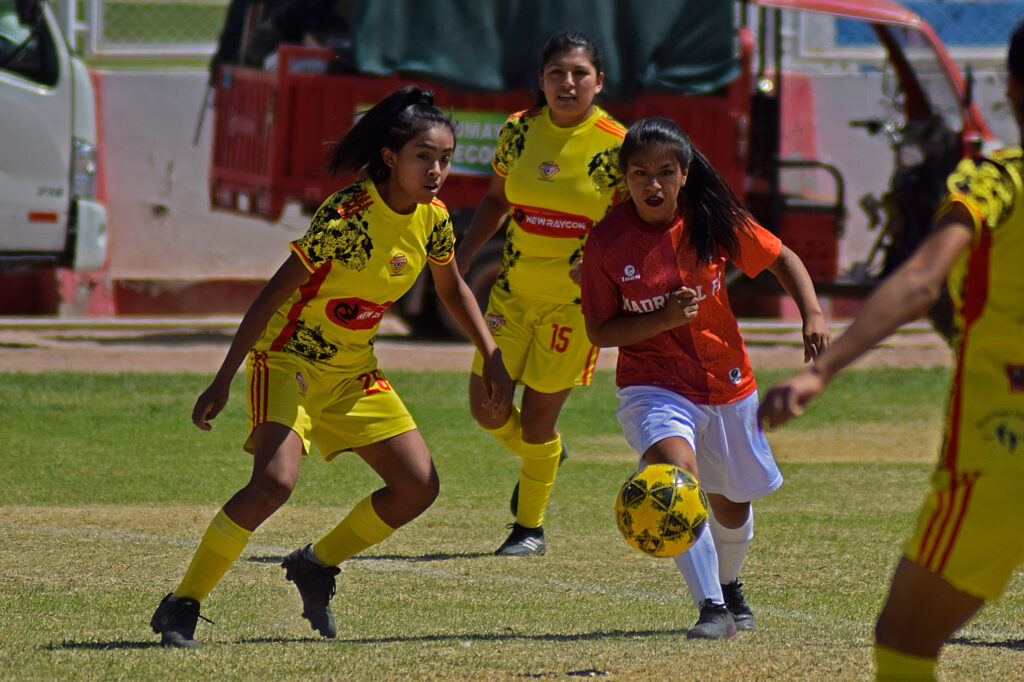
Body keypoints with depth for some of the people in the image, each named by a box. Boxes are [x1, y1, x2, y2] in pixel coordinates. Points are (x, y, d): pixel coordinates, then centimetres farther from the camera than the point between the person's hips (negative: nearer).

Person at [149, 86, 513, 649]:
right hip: (288, 359, -8)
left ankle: (316, 564, 23)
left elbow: (452, 290, 18)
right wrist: (223, 382, -23)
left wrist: (491, 358, 10)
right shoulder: (348, 216, -25)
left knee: (419, 487, 2)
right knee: (275, 480, -28)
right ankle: (181, 607, -18)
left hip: (354, 371, 8)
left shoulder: (433, 220, -4)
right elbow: (274, 294, -22)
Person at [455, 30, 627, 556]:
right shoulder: (519, 130, -2)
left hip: (573, 300, -4)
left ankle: (530, 528, 23)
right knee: (485, 407, 2)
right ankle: (543, 455, 36)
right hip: (513, 290, 4)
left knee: (536, 417, 0)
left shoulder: (615, 146, -14)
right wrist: (465, 253, 0)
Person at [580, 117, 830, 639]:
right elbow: (599, 332, -8)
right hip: (653, 386, -3)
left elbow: (781, 259, 5)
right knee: (675, 468, -32)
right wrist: (664, 319, -23)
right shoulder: (607, 242, -13)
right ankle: (711, 608, -31)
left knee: (732, 506, 18)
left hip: (727, 385, 3)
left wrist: (812, 315, -11)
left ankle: (729, 586, 52)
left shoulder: (714, 221, -9)